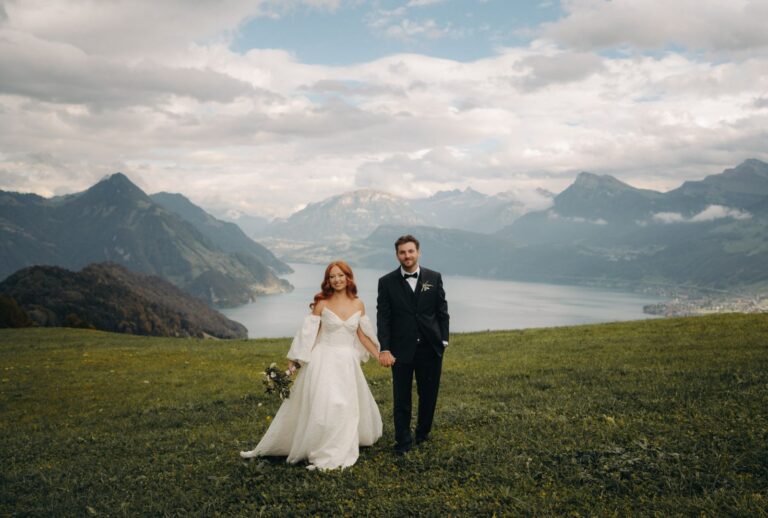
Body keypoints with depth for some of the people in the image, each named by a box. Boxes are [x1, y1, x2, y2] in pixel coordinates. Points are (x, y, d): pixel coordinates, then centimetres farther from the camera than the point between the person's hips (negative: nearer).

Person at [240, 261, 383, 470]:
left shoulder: (358, 305, 4)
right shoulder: (321, 303, -4)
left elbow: (363, 335, 10)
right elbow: (308, 333, -2)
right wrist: (294, 359, -3)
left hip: (348, 363, 3)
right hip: (324, 361, -3)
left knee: (347, 408, 3)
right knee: (321, 405, -7)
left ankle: (334, 455, 15)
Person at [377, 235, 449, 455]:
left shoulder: (434, 278, 3)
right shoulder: (387, 282, -1)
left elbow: (442, 312, 6)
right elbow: (383, 318, -4)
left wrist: (443, 340, 1)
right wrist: (384, 349, -11)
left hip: (430, 348, 2)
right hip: (401, 350, -1)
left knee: (429, 394, 11)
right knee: (401, 398, 4)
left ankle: (423, 432, 32)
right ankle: (403, 440, 17)